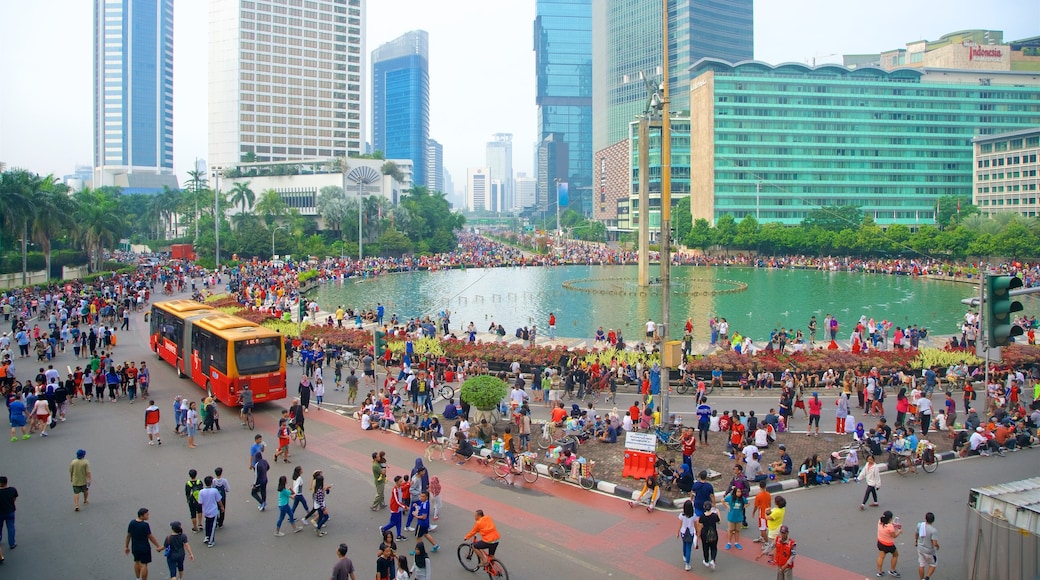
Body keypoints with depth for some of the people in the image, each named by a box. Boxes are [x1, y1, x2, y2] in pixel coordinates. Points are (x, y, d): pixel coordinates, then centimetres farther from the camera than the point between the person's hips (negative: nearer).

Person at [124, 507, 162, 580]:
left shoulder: (132, 523, -4)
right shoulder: (145, 525, -22)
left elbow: (128, 536, 4)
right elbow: (150, 537, -17)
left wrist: (126, 547, 16)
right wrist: (158, 546, -9)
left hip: (135, 547, 6)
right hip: (144, 548, -6)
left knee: (137, 562, 26)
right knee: (144, 565, 3)